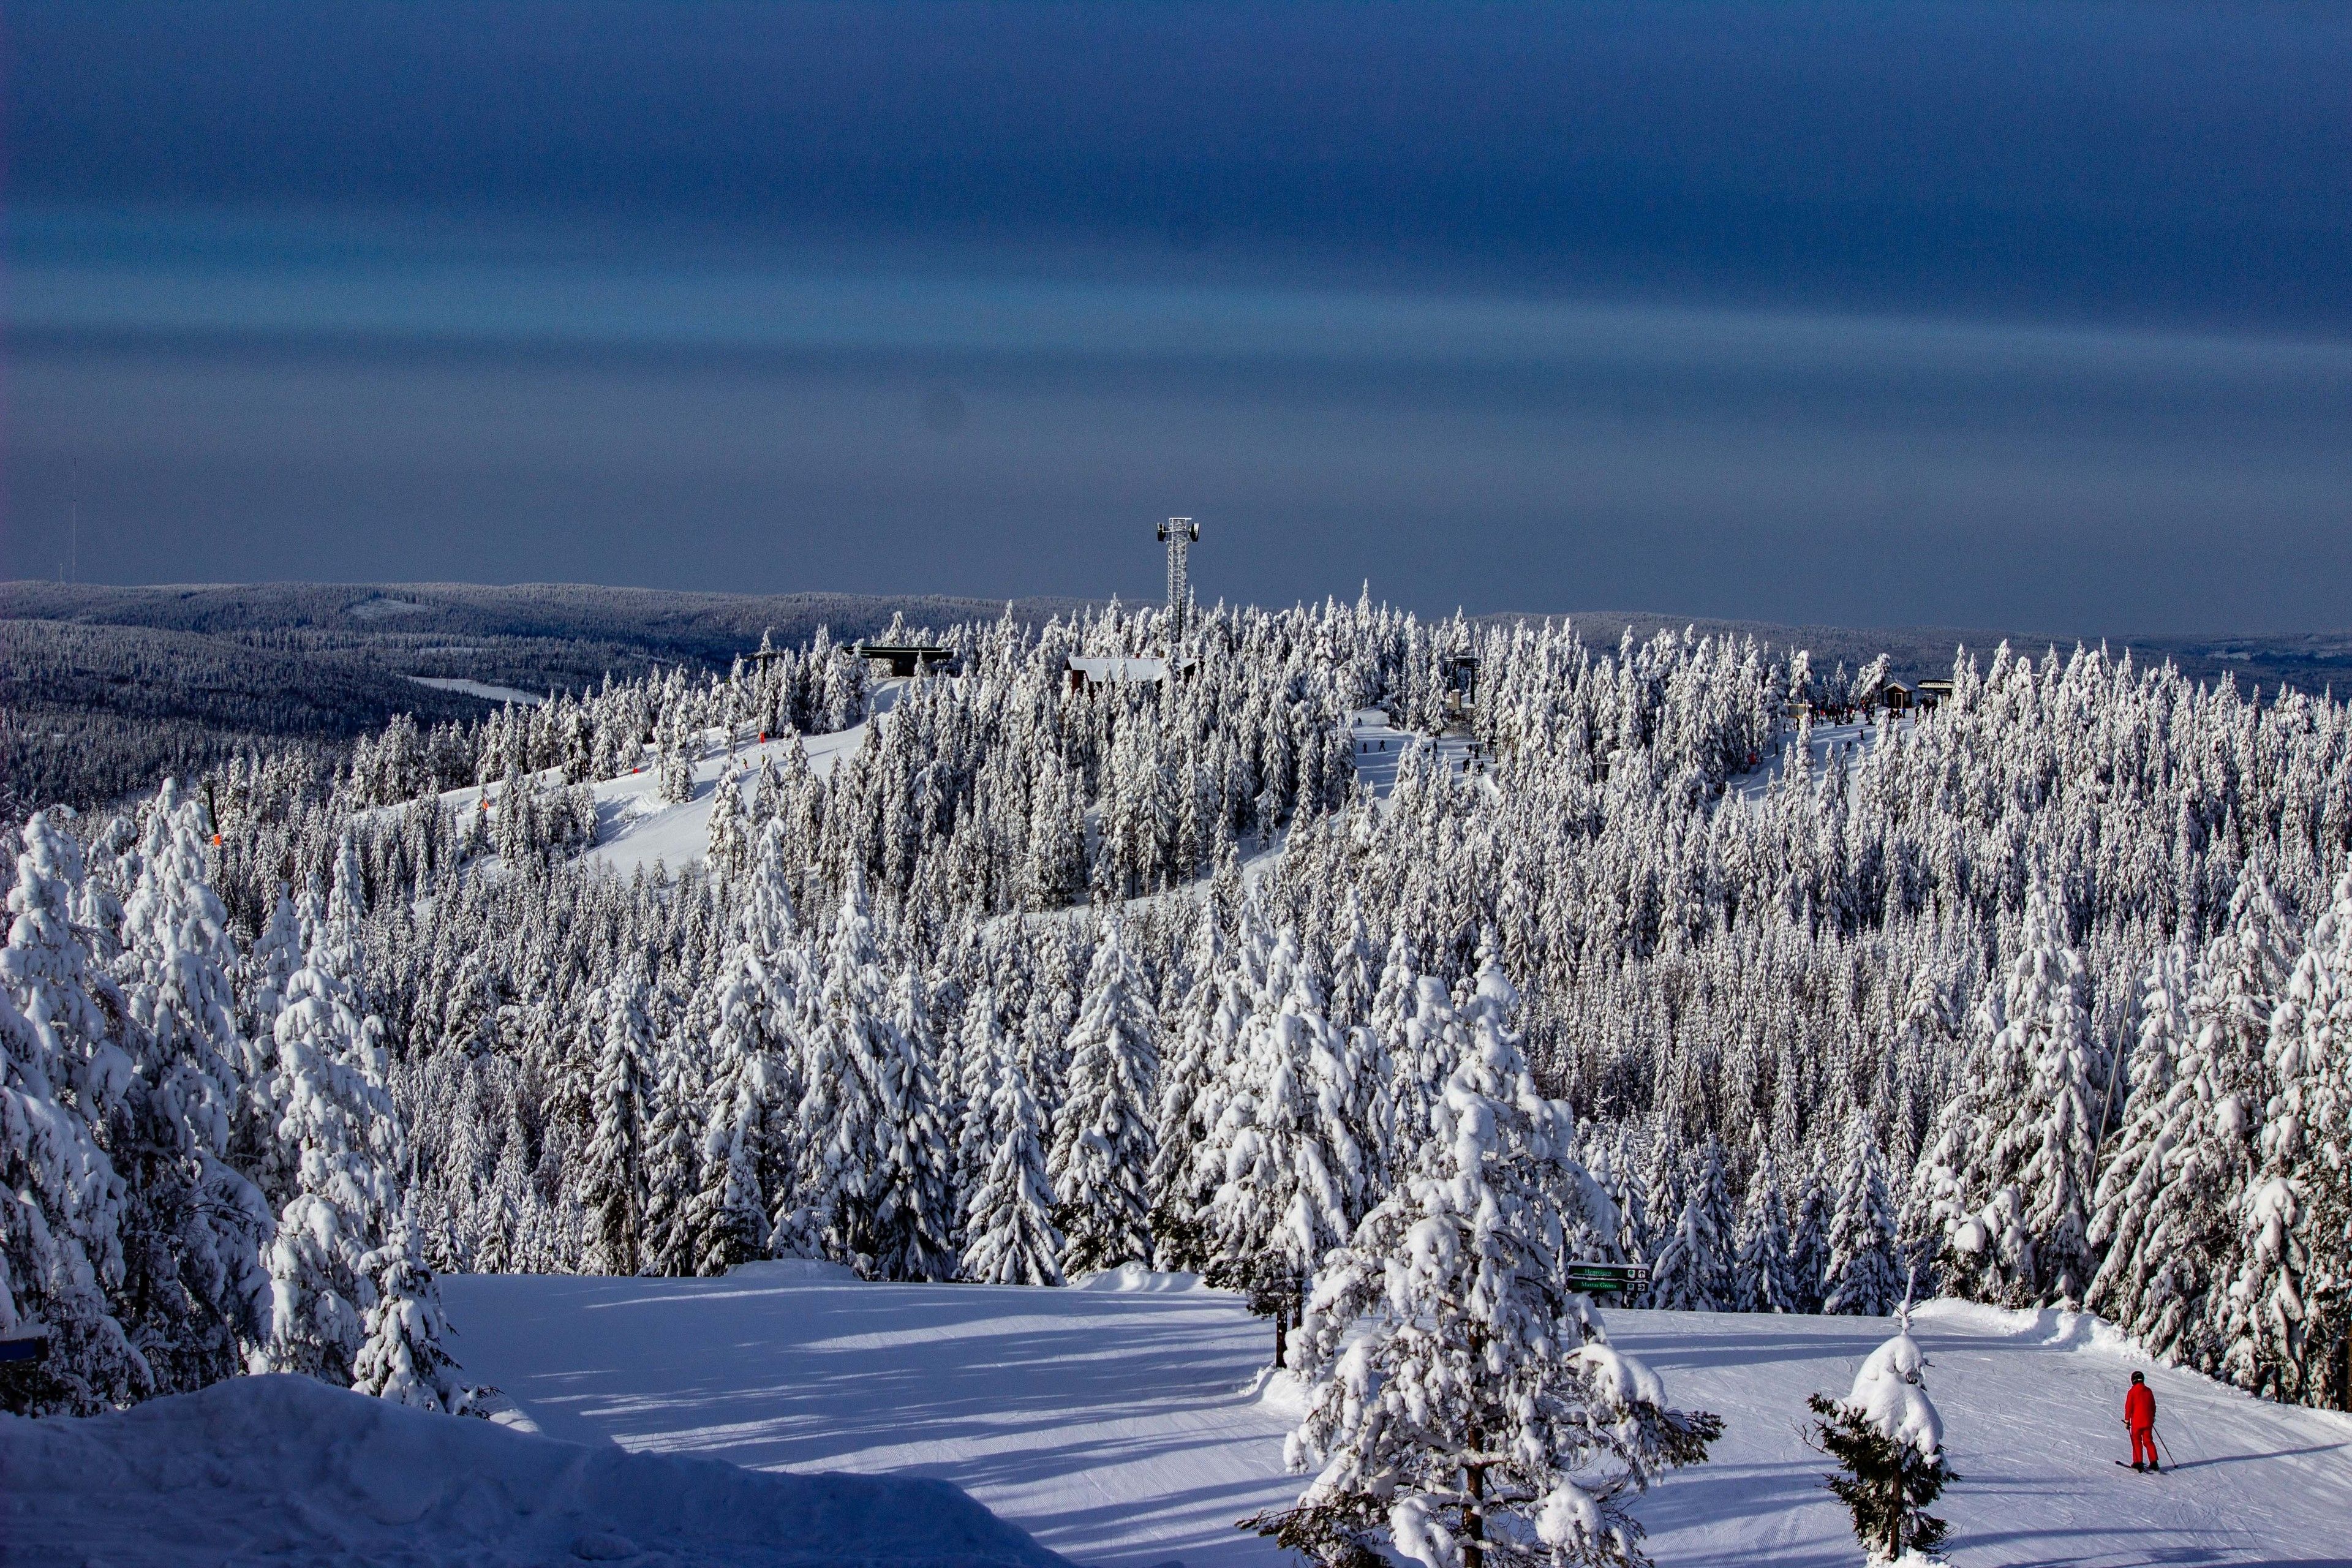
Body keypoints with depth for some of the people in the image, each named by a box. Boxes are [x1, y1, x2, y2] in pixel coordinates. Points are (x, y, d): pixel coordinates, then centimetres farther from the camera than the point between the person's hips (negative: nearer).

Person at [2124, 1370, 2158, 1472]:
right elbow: (2153, 1406, 13)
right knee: (2148, 1441, 10)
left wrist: (2127, 1420, 0)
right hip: (2148, 1421, 4)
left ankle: (2138, 1463, 2)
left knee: (2137, 1441, 6)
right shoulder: (2149, 1391, 4)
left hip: (2137, 1421, -4)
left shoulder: (2132, 1392, -9)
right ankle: (2154, 1463, 4)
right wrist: (2153, 1417, 28)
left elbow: (2128, 1407, -8)